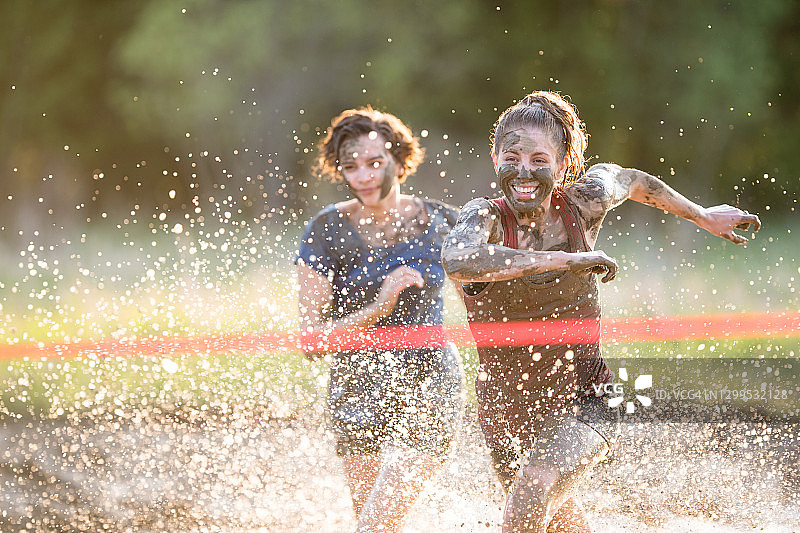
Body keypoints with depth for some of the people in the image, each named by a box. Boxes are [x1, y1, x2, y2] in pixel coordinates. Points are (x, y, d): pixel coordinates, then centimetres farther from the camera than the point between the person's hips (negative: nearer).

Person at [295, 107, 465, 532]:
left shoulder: (440, 222, -3)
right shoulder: (326, 231, -7)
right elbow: (311, 338, -11)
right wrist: (377, 310, -24)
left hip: (428, 388, -2)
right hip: (357, 393, 2)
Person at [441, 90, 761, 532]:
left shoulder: (583, 203, -11)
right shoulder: (484, 218, -18)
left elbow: (631, 181, 13)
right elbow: (457, 261, -42)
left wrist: (703, 217, 23)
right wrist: (564, 259, -40)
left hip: (583, 401, -1)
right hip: (507, 411, 1)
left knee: (535, 488, -30)